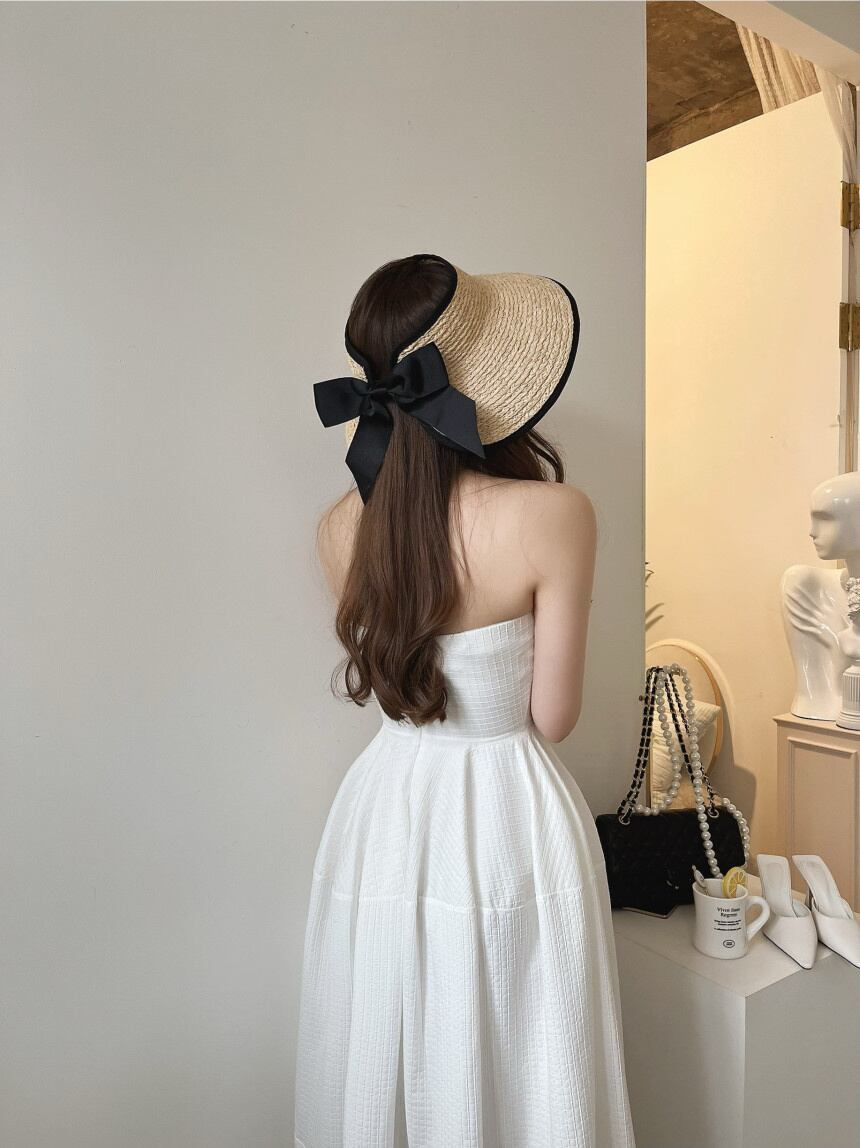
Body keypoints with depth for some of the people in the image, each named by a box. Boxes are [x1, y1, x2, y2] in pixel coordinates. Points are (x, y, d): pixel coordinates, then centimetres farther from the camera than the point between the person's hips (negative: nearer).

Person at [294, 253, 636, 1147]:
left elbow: (375, 680, 6)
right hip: (510, 828, -4)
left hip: (383, 813, 5)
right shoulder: (553, 513, -21)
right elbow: (553, 715, -13)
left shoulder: (341, 529, -7)